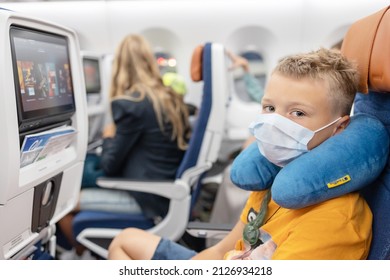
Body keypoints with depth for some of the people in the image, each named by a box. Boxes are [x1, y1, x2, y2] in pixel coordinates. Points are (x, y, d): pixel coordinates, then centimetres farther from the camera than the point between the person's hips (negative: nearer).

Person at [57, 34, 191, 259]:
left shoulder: (130, 103, -17)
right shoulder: (172, 98, 6)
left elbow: (109, 166, -11)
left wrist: (108, 137, 8)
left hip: (150, 198, -9)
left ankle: (84, 256, 27)